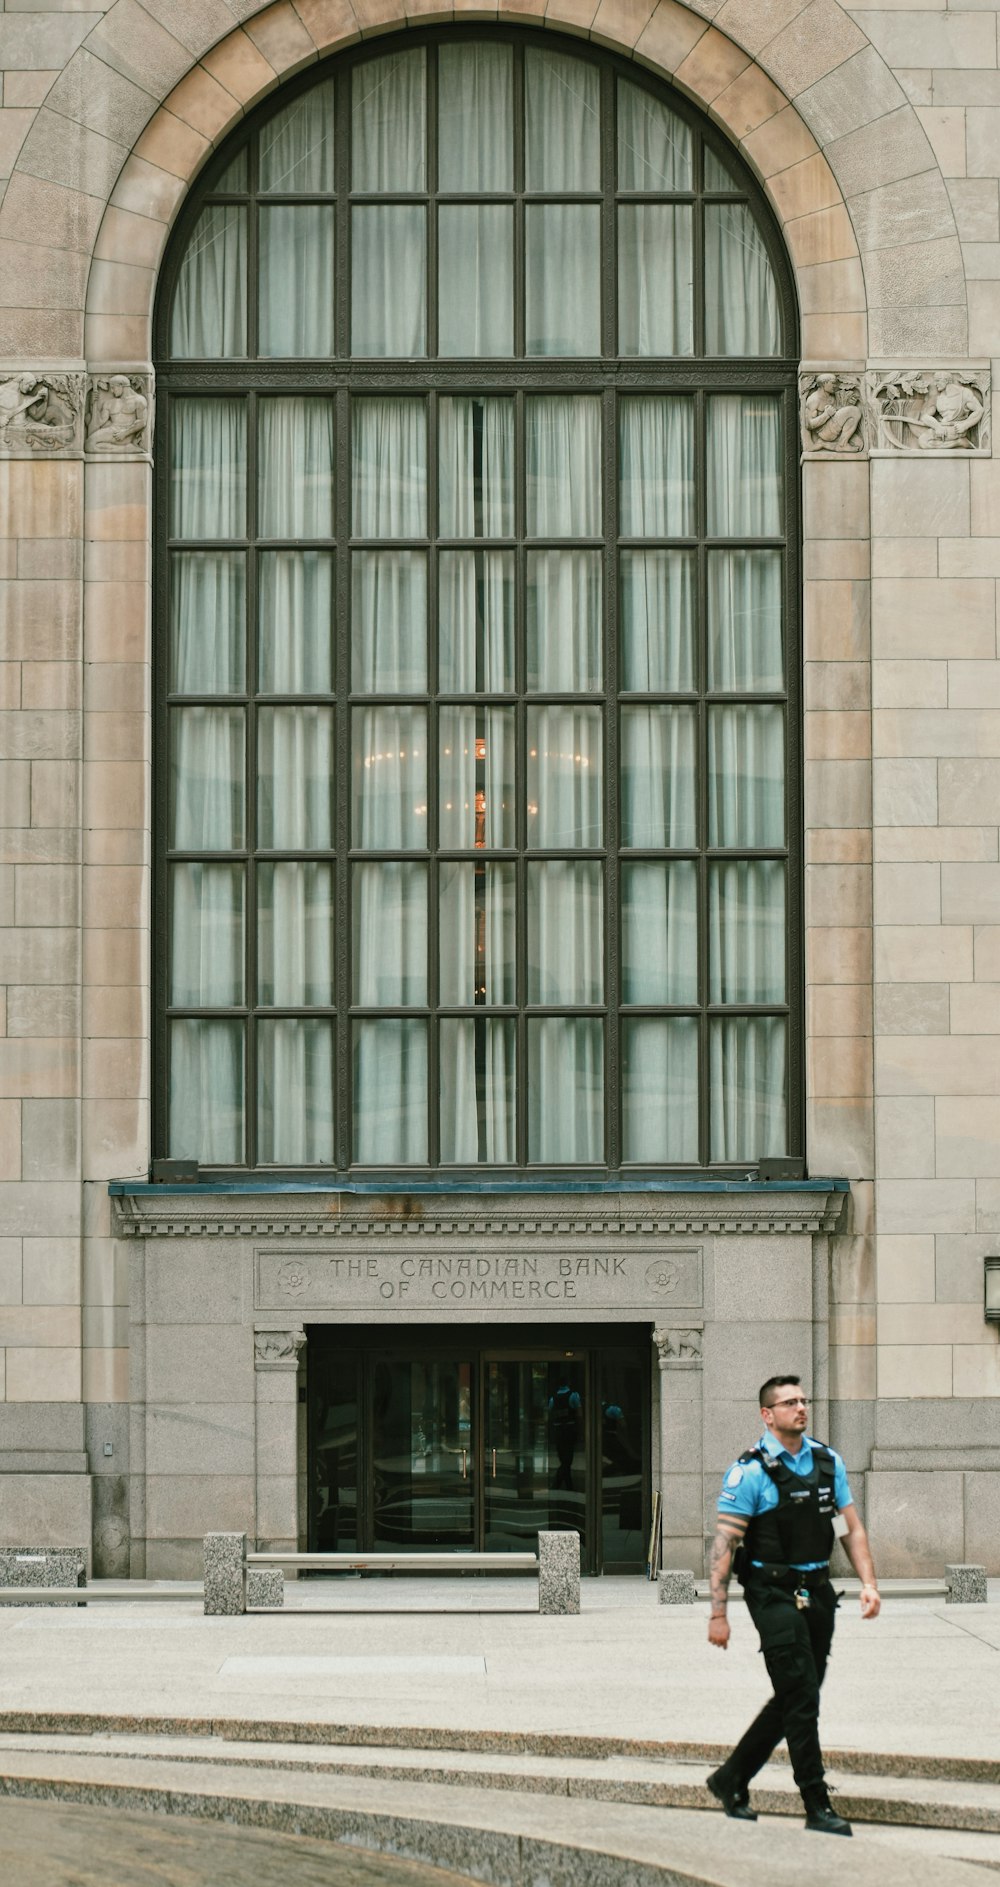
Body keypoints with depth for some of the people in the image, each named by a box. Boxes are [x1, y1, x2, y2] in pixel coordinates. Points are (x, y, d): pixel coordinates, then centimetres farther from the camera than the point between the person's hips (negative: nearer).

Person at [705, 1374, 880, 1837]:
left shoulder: (827, 1461, 9)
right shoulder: (751, 1471, -9)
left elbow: (851, 1526, 13)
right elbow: (724, 1544, -9)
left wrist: (868, 1582, -2)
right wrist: (718, 1612, -13)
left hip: (817, 1591, 7)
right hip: (774, 1593, -7)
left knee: (794, 1698, 12)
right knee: (801, 1698, -9)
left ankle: (731, 1781, 27)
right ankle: (817, 1807, -4)